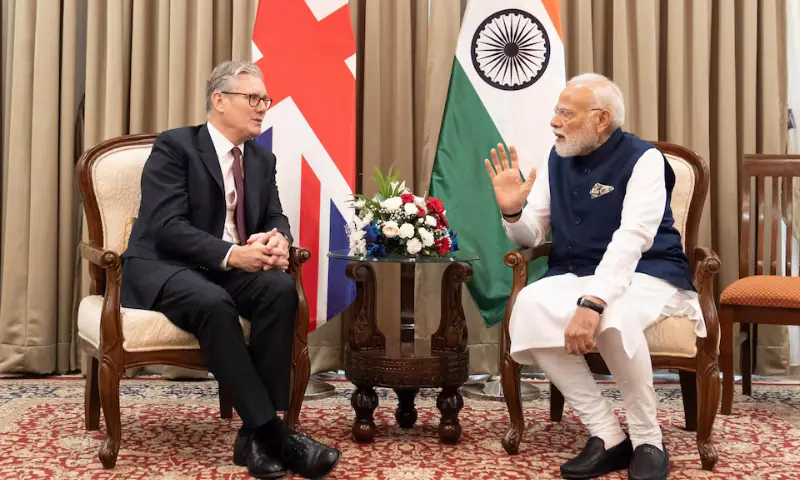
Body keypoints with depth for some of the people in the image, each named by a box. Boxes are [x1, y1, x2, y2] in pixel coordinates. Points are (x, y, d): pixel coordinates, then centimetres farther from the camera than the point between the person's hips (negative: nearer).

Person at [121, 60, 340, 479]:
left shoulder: (262, 159, 13)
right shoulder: (174, 146, -8)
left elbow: (275, 219, 10)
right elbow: (168, 226, -18)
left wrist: (279, 240, -16)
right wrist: (232, 254, -30)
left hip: (230, 269, 6)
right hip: (163, 268, -6)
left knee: (281, 288, -27)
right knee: (213, 303, -38)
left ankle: (257, 434, -26)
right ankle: (272, 431, -34)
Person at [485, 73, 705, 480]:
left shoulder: (642, 159, -12)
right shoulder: (557, 159, 7)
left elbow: (631, 240, -25)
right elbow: (532, 236, 12)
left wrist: (592, 303, -39)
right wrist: (512, 211, -12)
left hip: (646, 275, -5)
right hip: (575, 276, 5)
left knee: (612, 317, -39)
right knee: (528, 307, -27)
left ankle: (648, 441, -15)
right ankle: (608, 437, -19)